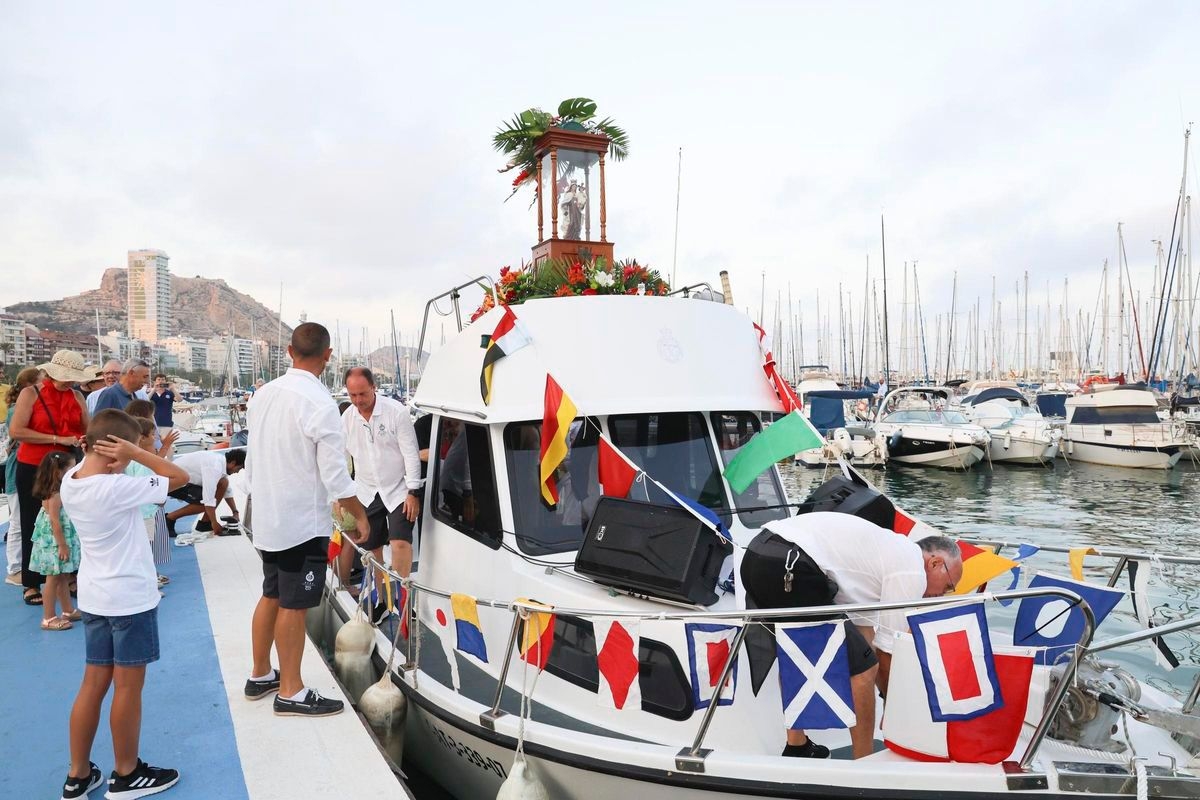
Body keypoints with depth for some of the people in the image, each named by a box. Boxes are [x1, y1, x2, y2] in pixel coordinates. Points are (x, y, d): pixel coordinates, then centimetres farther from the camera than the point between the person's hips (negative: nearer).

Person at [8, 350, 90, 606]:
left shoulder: (77, 397, 5)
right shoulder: (31, 393, -7)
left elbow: (87, 429, 14)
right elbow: (16, 431, -16)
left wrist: (86, 440, -9)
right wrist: (58, 439, -20)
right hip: (33, 469, -3)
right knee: (34, 526, 6)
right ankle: (32, 584, 14)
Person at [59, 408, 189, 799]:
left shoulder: (70, 482, -2)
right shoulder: (117, 488, -25)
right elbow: (180, 477, -21)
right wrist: (136, 453, -21)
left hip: (94, 596, 8)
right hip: (130, 597, -8)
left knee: (93, 682, 16)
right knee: (128, 686, 7)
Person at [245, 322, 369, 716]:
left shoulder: (264, 394, 2)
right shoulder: (319, 403, -21)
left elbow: (252, 458, 11)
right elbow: (334, 475, -19)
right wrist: (360, 515, -7)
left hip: (267, 518, 8)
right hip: (302, 523, -8)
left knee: (271, 596, 20)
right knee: (294, 606, 3)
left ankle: (260, 675, 33)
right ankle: (291, 692, 15)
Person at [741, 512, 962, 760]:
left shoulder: (887, 551, 30)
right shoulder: (911, 571, 4)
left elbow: (864, 632, 33)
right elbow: (889, 654, 8)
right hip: (787, 569, -10)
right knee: (862, 669, 2)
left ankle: (796, 747, 39)